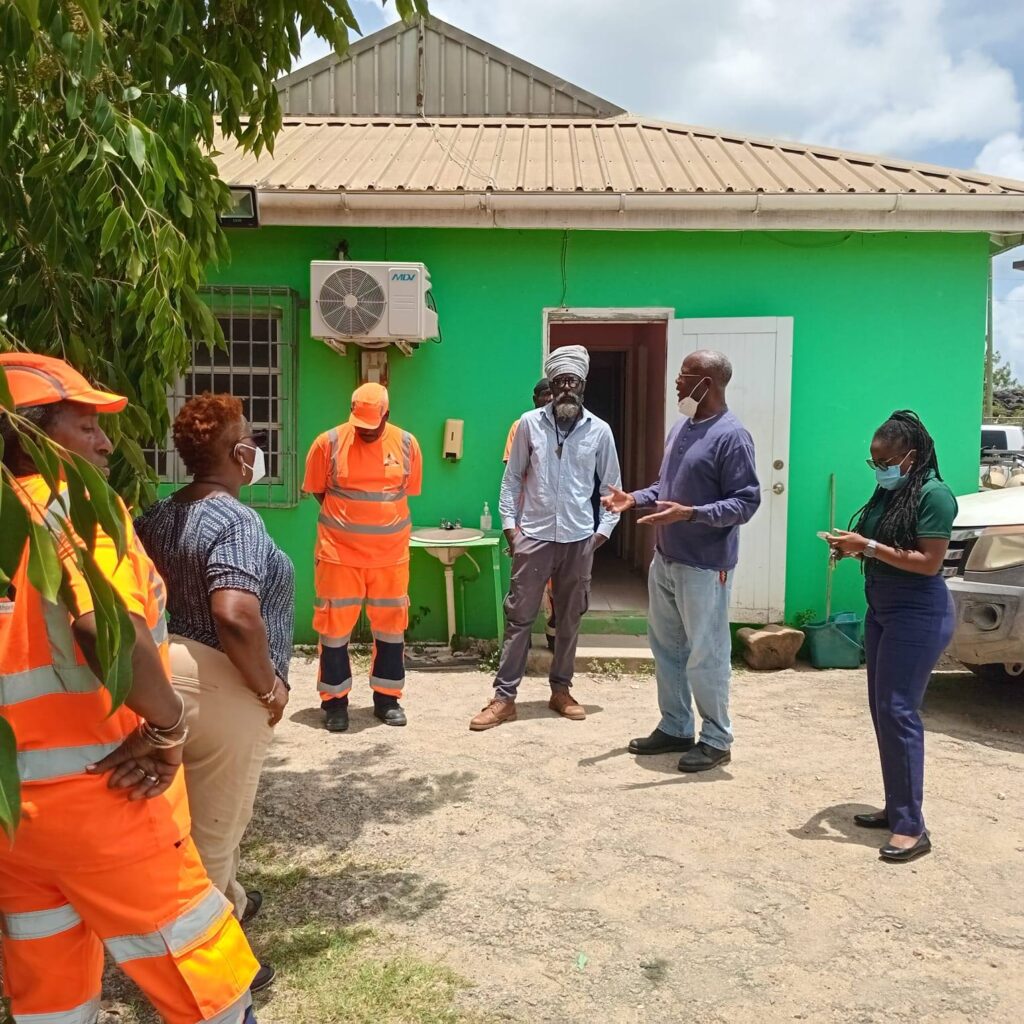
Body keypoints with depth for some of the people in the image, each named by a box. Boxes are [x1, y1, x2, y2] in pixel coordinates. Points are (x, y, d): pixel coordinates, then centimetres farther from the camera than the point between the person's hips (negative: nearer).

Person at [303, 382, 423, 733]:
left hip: (391, 552, 2)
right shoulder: (328, 443, -8)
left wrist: (382, 518, 8)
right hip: (339, 552, -2)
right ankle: (335, 701, 18)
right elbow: (316, 490, 5)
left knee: (391, 624, 10)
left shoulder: (406, 444, -2)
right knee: (334, 625, 3)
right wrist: (344, 518, 5)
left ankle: (387, 698, 24)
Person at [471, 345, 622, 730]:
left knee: (569, 618, 10)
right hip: (534, 536, -1)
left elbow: (612, 485, 9)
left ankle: (561, 690, 24)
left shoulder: (599, 430, 2)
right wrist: (509, 523, -3)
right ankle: (504, 697, 7)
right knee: (519, 616, 0)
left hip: (579, 539, 1)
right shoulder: (529, 423, -1)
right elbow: (512, 478, 4)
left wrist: (605, 529, 1)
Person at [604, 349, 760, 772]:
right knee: (666, 647, 16)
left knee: (706, 655, 2)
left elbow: (746, 501, -20)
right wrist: (635, 498, 5)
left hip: (705, 566, -9)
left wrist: (691, 514, -30)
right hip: (665, 559, 9)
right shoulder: (680, 428, 11)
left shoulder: (731, 436, -16)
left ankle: (717, 739, 18)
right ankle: (675, 728, 30)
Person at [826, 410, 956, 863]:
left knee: (898, 711, -10)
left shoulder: (934, 495, -15)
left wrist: (869, 547, -23)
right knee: (881, 709, 11)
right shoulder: (887, 491, 9)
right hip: (881, 608, 9)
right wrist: (852, 548, -3)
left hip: (918, 613, -9)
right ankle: (895, 808, 22)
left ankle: (912, 827, -3)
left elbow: (929, 563, -20)